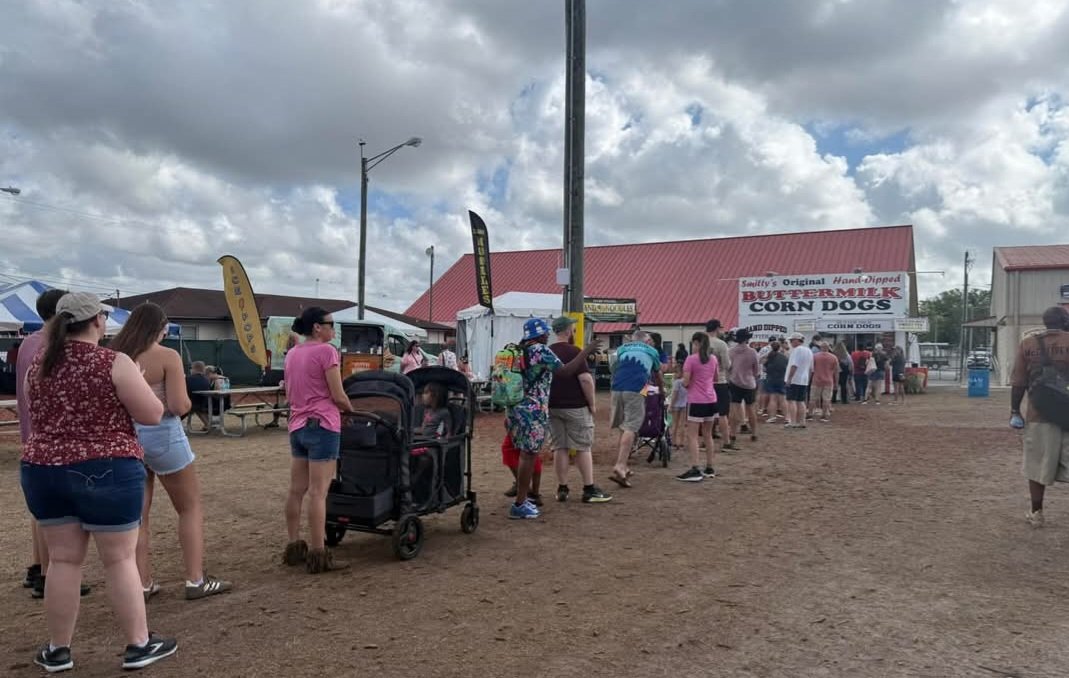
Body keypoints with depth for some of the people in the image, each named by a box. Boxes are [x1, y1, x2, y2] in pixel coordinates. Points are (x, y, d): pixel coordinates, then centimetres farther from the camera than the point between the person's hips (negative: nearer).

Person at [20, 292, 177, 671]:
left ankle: (58, 650, 23)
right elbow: (153, 415, -10)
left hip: (42, 471, 6)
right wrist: (130, 388, 6)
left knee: (63, 560, 14)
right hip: (106, 472, -5)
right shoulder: (114, 364, -13)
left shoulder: (38, 366, 7)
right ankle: (139, 645, 13)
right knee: (120, 560, 4)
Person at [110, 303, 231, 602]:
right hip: (161, 436, -5)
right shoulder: (167, 357, -13)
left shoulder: (115, 357, 2)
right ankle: (196, 580, 8)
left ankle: (143, 584, 19)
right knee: (191, 507, 9)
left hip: (126, 438, 5)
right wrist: (186, 400, 3)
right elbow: (179, 406, -18)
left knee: (138, 514, 14)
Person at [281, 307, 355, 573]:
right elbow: (338, 396, -12)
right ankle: (318, 554, -5)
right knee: (318, 492, -7)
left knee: (296, 490, 12)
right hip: (322, 425, -8)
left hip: (297, 426, 8)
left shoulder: (292, 354, 14)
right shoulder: (326, 351, -10)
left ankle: (294, 547, 19)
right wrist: (351, 410, 6)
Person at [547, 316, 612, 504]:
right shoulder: (574, 352, -11)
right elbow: (585, 379, -18)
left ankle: (562, 489, 12)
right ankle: (589, 490, 4)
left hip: (552, 407, 6)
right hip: (575, 406, -5)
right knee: (583, 448, 1)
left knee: (559, 448, 9)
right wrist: (592, 403, -9)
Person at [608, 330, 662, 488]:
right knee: (630, 428, -9)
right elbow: (658, 374, 38)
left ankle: (622, 466, 20)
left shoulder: (621, 349, 27)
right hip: (635, 390, -4)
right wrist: (660, 390, 57)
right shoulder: (652, 351, 23)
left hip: (617, 389, 4)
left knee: (623, 428, 16)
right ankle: (619, 467, -23)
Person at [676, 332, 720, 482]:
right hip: (711, 400, 6)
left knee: (692, 436, -5)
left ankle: (695, 470, -12)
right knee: (707, 435, 14)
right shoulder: (713, 359, 8)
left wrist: (683, 380, 9)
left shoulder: (691, 359, -11)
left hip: (696, 401, -6)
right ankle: (709, 469, 19)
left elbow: (686, 382, -12)